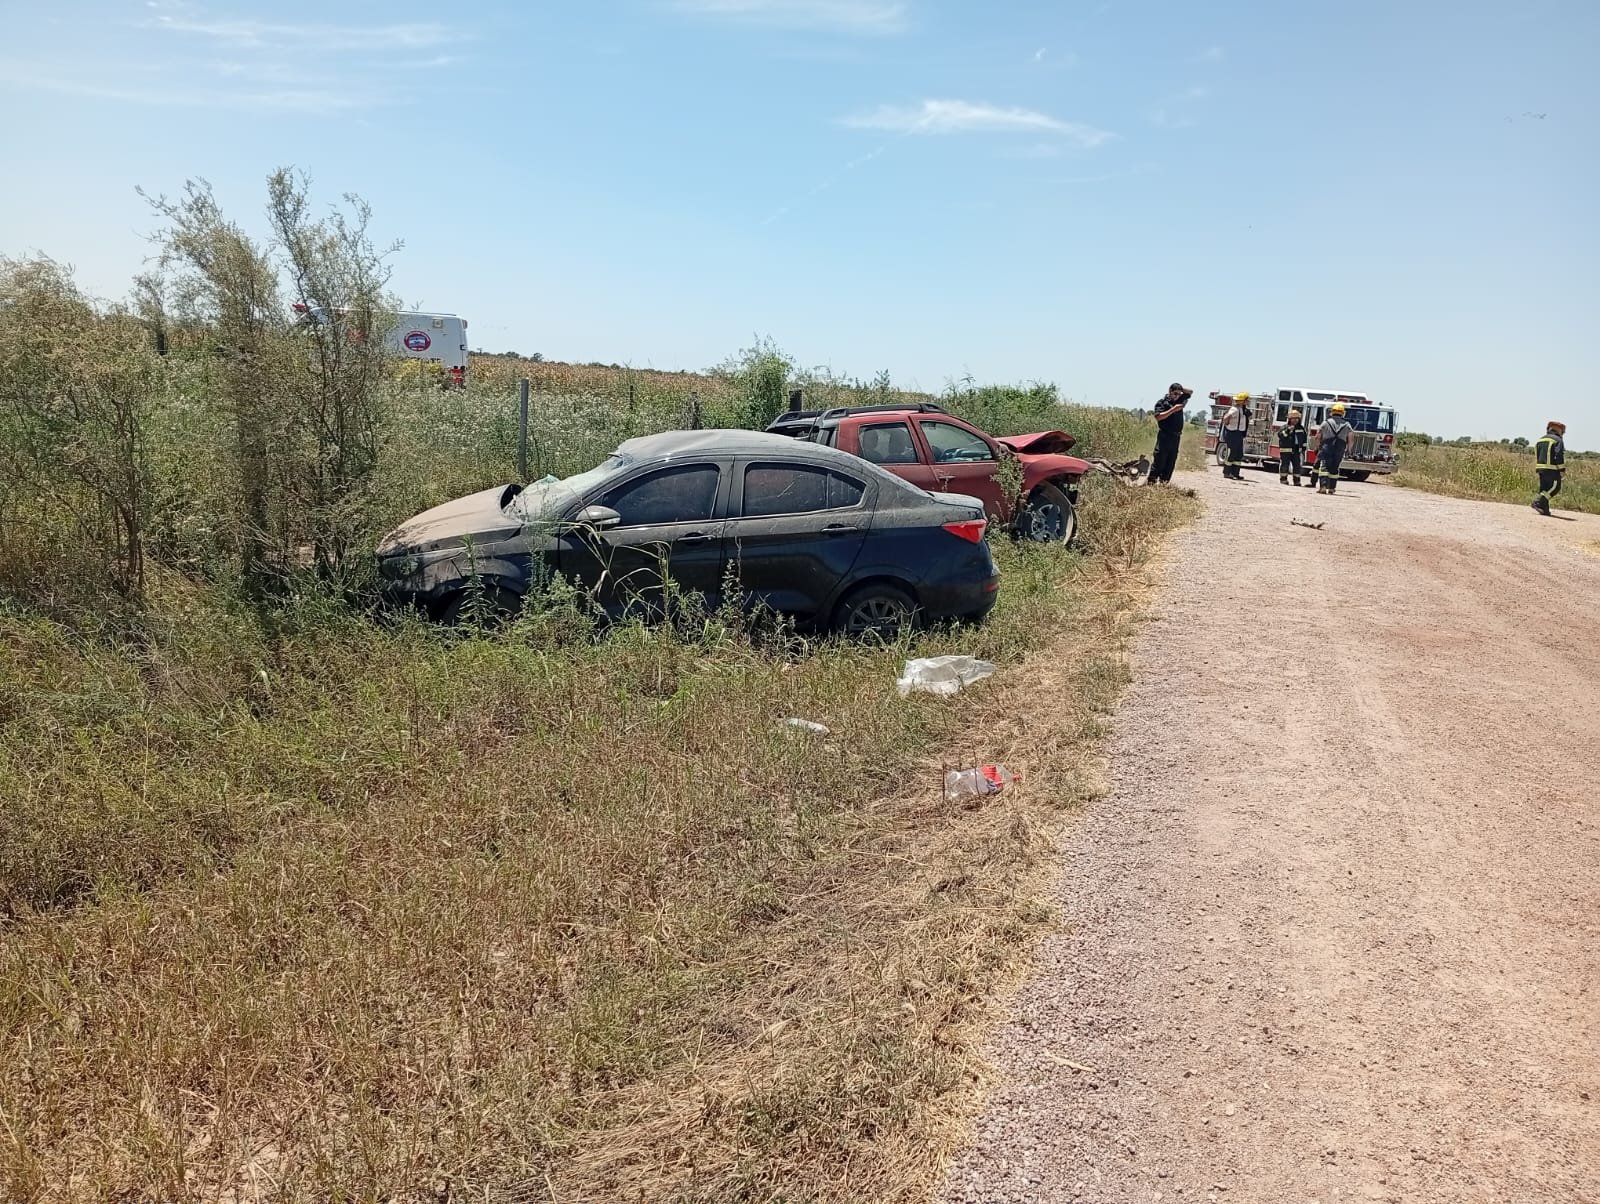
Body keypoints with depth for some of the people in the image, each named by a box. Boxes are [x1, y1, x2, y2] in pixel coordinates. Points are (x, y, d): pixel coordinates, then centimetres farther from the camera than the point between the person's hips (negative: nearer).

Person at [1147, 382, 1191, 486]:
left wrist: (1181, 389, 8)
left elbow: (1191, 392, 27)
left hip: (1176, 437, 6)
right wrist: (1173, 409, -19)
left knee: (1171, 461, 5)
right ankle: (1151, 481, -8)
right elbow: (1158, 417, -18)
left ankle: (1164, 481, 9)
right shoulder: (1162, 402, -5)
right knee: (1159, 460, -9)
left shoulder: (1179, 400, 14)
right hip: (1164, 435, -6)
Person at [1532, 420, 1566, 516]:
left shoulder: (1541, 440, 17)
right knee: (1555, 487, -4)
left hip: (1541, 467, 7)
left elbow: (1536, 455, 19)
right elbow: (1560, 456, -13)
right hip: (1552, 468, -7)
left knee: (1544, 489, 9)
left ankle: (1544, 509, 6)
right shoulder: (1558, 440, -6)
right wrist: (1563, 470, -9)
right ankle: (1538, 502, -18)